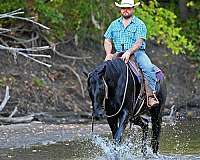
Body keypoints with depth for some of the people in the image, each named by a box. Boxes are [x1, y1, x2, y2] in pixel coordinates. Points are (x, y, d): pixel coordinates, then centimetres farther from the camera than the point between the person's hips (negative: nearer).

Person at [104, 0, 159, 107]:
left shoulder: (139, 24, 3)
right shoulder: (114, 24, 16)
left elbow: (139, 42, -10)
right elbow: (107, 41, 15)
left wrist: (129, 52, -26)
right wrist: (108, 54, -5)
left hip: (137, 52, -3)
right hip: (119, 54, 3)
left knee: (148, 68, -31)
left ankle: (150, 96, -37)